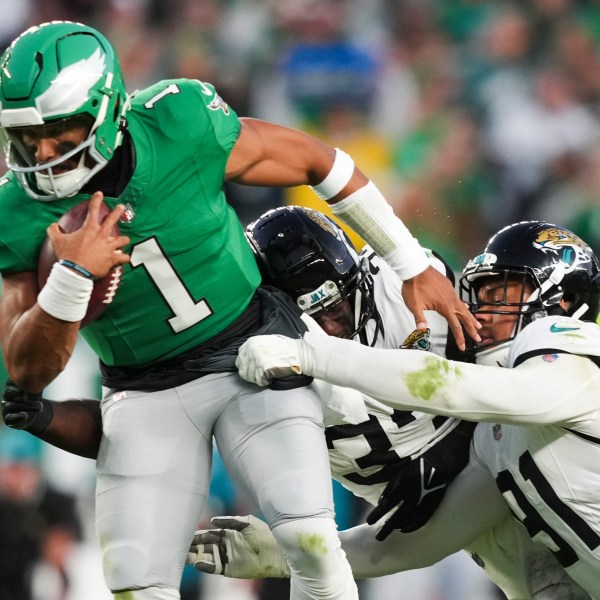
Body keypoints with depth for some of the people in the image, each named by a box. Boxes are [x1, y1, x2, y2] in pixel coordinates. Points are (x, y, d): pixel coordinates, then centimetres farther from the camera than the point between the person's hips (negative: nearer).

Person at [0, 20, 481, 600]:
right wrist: (72, 274, -34)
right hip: (146, 392, 1)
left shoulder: (179, 127, -21)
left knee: (309, 538, -20)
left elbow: (317, 162, -5)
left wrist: (413, 268, 3)